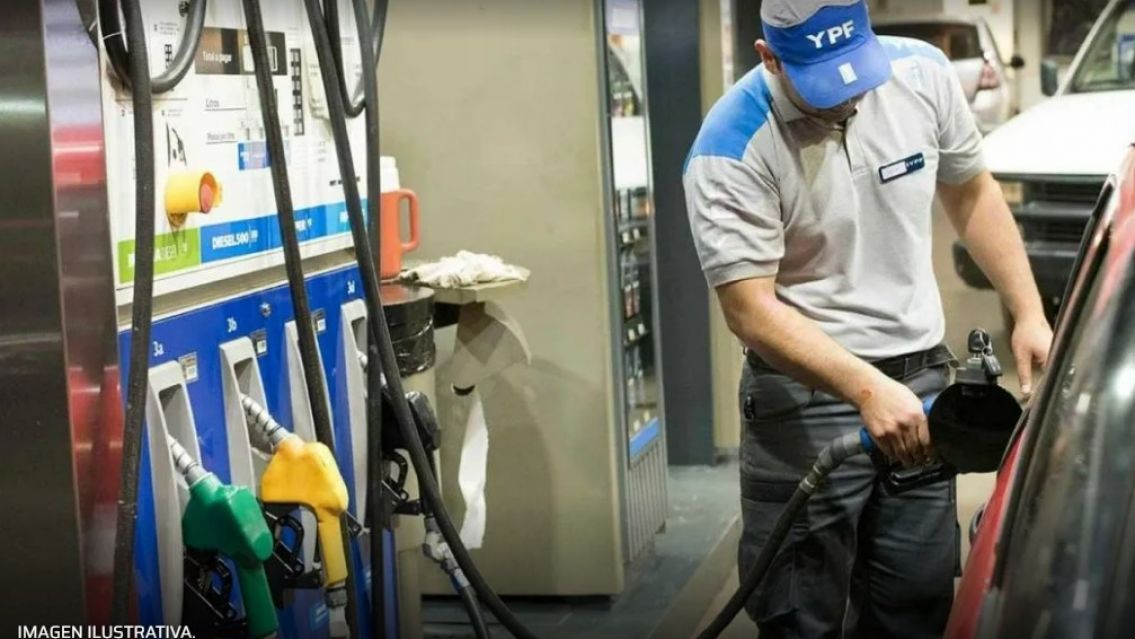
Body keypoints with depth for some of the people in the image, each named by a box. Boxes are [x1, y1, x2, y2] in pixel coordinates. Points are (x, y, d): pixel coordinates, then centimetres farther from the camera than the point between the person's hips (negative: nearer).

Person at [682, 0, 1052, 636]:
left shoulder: (924, 72, -4)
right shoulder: (731, 151, -18)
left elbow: (973, 193, 13)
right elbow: (752, 310, -21)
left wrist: (1029, 314, 5)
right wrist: (868, 389, -33)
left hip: (923, 374, 5)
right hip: (806, 397, -4)